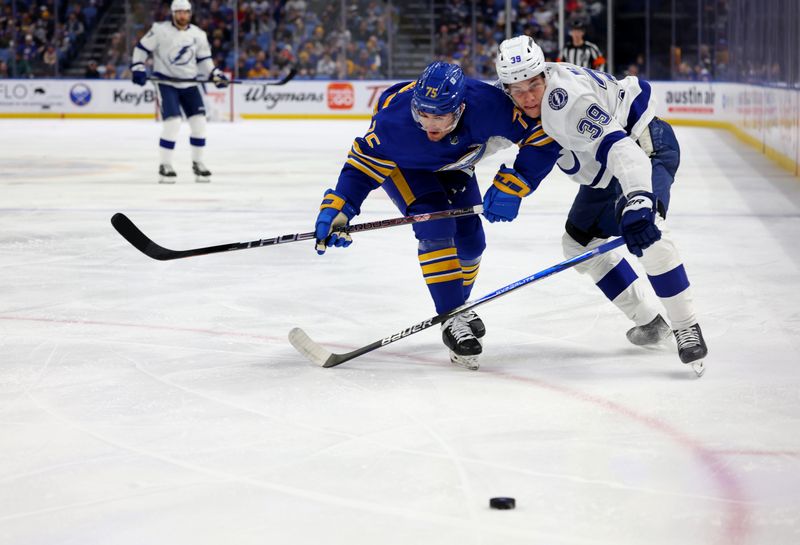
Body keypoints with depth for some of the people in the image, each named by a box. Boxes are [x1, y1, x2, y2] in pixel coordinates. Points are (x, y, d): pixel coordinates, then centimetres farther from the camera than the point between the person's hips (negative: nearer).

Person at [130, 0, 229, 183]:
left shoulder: (198, 35, 4)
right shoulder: (160, 30, -9)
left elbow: (203, 58, 14)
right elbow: (142, 48, -2)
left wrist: (215, 74, 1)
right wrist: (137, 68, -12)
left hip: (189, 83, 5)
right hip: (166, 83, -5)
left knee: (199, 122, -2)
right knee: (173, 122, -18)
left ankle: (197, 163, 16)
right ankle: (165, 166, -6)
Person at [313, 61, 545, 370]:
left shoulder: (487, 105, -40)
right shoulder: (394, 120, -42)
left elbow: (540, 135, -27)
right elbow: (363, 164, -28)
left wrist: (509, 188, -30)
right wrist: (337, 211, -39)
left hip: (453, 163, 4)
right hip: (400, 165, -4)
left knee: (471, 240, 7)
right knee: (435, 227, -24)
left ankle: (458, 306, 36)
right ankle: (452, 321, -18)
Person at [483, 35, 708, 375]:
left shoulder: (567, 99, -36)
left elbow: (619, 147, -46)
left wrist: (636, 203, -58)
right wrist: (509, 188, -3)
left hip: (646, 146, -10)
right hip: (604, 172, 10)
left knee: (646, 231, -33)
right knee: (580, 243, 13)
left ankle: (686, 327, -22)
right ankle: (648, 321, 24)